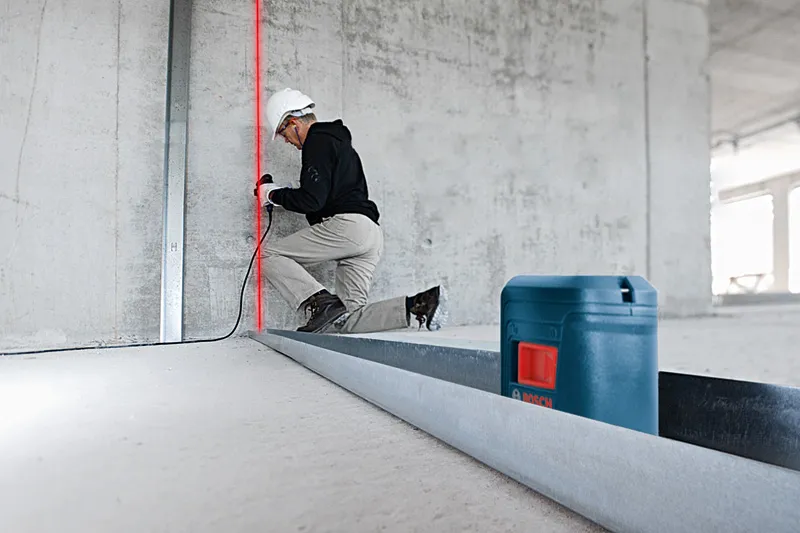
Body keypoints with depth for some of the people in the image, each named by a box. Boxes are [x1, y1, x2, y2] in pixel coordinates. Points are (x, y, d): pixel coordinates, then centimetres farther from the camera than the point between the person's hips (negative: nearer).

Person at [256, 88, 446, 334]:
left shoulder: (318, 142, -1)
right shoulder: (338, 140, 31)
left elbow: (312, 200, -13)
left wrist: (273, 195, 3)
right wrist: (280, 194, 26)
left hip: (347, 225, -10)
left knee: (269, 254, -1)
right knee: (347, 320, 6)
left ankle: (322, 302, -16)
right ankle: (418, 304, -5)